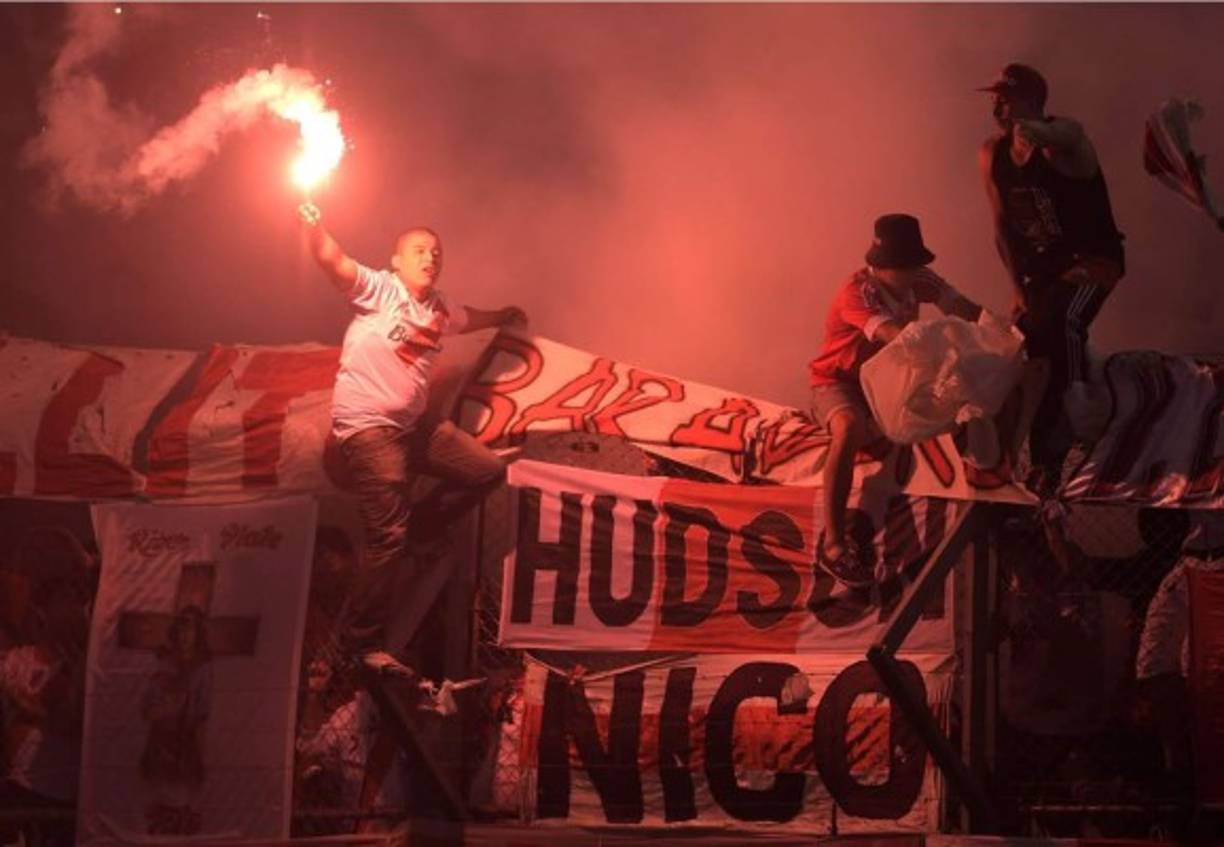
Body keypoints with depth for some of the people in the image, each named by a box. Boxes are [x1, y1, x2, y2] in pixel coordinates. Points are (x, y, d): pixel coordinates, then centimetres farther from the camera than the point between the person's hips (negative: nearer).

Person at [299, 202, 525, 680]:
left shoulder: (440, 309, 16)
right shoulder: (379, 290, -5)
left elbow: (466, 318, 41)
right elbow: (333, 261, -22)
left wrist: (502, 318, 55)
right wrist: (313, 227, -41)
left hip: (414, 425, 8)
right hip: (367, 426, -8)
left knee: (489, 471, 11)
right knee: (387, 537, -14)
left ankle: (420, 528, 26)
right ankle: (360, 642, -5)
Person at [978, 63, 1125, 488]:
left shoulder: (1063, 137, -18)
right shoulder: (991, 154, -1)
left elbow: (1063, 136, -45)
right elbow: (1003, 225, 5)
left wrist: (1034, 132, -69)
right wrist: (1019, 286, -1)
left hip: (1092, 259, -6)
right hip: (1041, 267, 6)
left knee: (1059, 319, -36)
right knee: (1032, 355, 4)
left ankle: (1081, 394, -18)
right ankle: (1047, 460, 18)